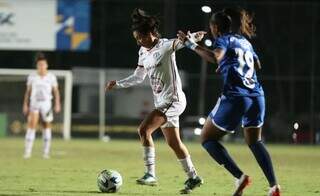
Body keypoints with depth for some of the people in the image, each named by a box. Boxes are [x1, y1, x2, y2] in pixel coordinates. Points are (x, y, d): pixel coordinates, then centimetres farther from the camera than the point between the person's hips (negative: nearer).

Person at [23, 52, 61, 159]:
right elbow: (28, 91, 7)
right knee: (32, 125, -14)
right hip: (34, 103, -1)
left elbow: (56, 91, 4)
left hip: (46, 104, 1)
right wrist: (25, 105, 3)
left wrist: (57, 104, -6)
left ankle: (46, 152, 15)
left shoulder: (51, 77, 0)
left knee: (47, 126, 6)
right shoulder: (32, 76, 1)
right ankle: (27, 152, -16)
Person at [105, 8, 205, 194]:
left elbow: (180, 42, -29)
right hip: (162, 102, 9)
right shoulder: (144, 53, 11)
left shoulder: (165, 46, -12)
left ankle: (150, 174, -20)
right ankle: (193, 177, 23)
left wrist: (193, 37, -49)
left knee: (144, 130, -21)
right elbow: (138, 78, 19)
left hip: (173, 99, -9)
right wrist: (117, 83, 9)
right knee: (173, 142, 12)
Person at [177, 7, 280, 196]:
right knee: (255, 141, 23)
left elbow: (215, 57, -23)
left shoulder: (224, 39, -1)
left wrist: (191, 44, -17)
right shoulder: (245, 41, 20)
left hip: (235, 97, -7)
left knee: (208, 139, 8)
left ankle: (240, 176, -7)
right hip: (257, 96, 7)